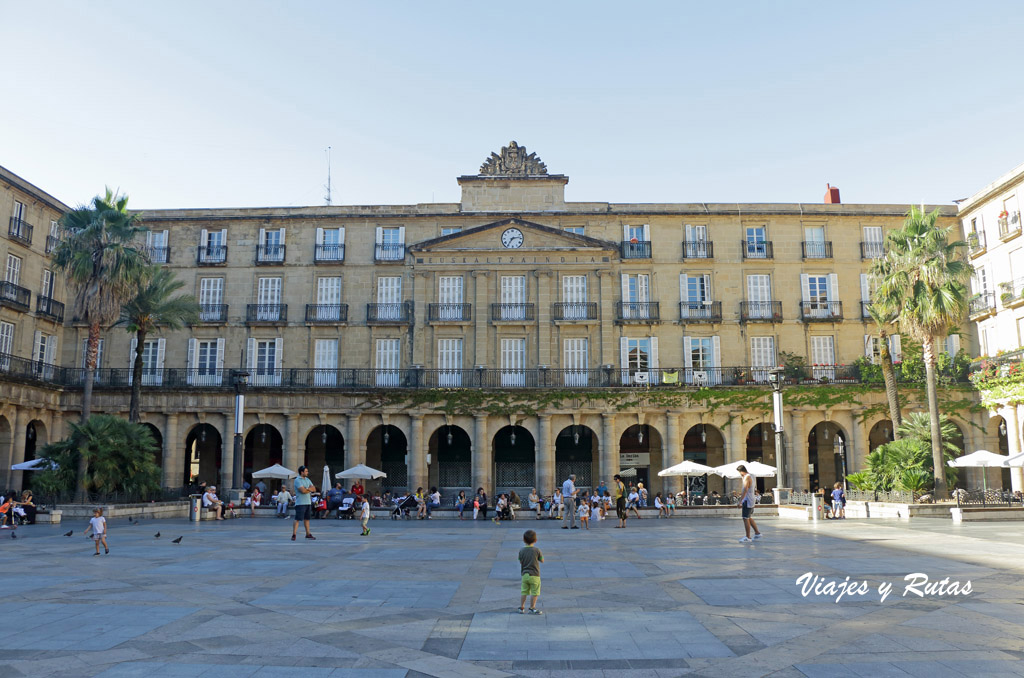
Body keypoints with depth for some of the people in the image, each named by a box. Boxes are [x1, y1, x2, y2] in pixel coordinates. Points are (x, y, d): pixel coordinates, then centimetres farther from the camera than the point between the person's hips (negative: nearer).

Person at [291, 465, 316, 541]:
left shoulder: (307, 480, 16)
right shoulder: (297, 480, -9)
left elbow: (314, 489, 9)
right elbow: (303, 491, -19)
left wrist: (307, 489, -10)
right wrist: (310, 489, -2)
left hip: (308, 502, 8)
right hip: (300, 503, -8)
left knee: (307, 519, 13)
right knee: (297, 519, -8)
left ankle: (308, 534, 19)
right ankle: (293, 535, -7)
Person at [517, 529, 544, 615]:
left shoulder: (521, 551, -3)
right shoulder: (537, 550, -11)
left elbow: (520, 562, 7)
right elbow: (542, 560, 1)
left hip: (524, 574, 4)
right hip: (534, 575, -4)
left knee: (524, 592, 13)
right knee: (535, 593, 6)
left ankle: (521, 608, 17)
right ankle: (532, 608, 9)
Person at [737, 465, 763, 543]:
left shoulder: (747, 477, -15)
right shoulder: (751, 476, 14)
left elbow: (745, 490, -24)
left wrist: (740, 501, -26)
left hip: (747, 501, -10)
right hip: (751, 501, 10)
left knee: (745, 519, -6)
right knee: (749, 518, 20)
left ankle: (748, 538, -5)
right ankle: (757, 533, 27)